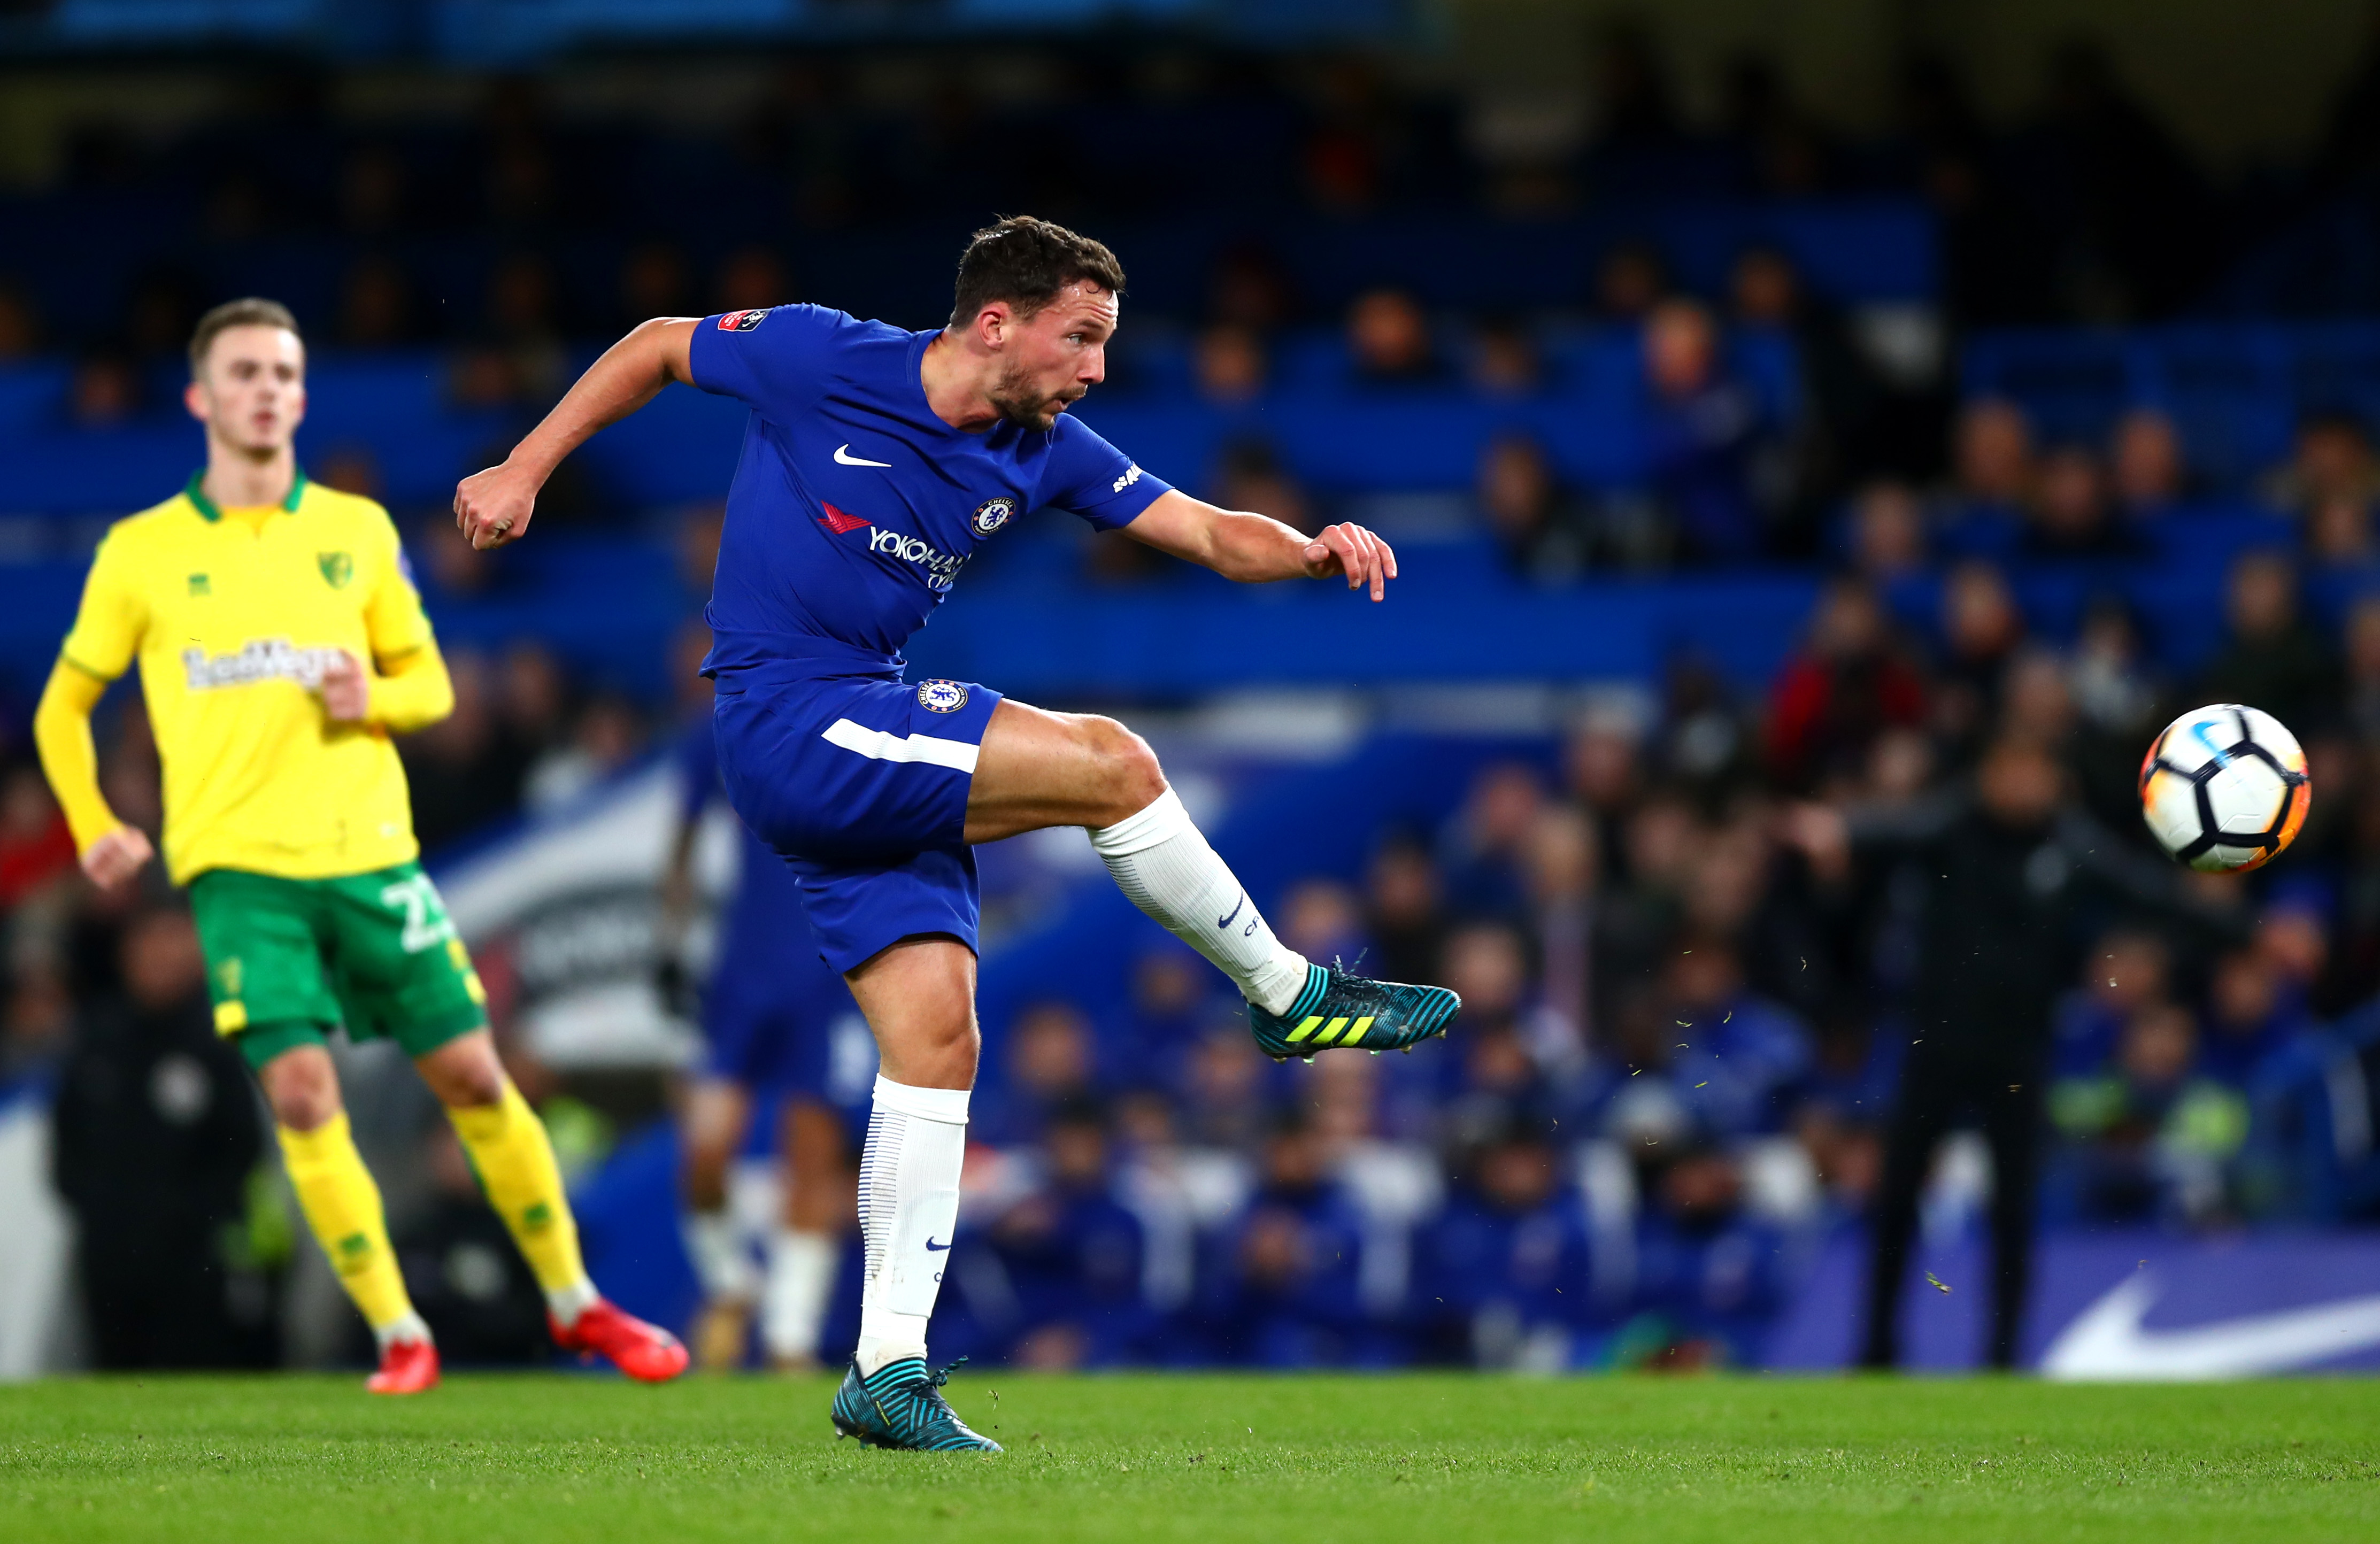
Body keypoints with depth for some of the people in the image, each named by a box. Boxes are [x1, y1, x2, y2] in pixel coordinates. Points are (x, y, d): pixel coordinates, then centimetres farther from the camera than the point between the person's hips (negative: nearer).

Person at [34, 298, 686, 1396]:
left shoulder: (356, 530, 9)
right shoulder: (141, 552, 4)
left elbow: (428, 681, 15)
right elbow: (65, 704, 13)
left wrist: (374, 696, -9)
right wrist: (94, 829, -2)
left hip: (369, 850, 2)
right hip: (240, 864, -2)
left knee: (471, 1076, 3)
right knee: (300, 1089, -15)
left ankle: (575, 1304, 18)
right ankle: (398, 1334, -5)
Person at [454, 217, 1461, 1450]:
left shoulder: (1044, 452, 5)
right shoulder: (819, 358, -10)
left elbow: (1210, 532, 1)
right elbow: (657, 346, 6)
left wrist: (1308, 552, -20)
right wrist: (524, 470, 5)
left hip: (876, 762, 7)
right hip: (788, 729, -7)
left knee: (936, 1034, -5)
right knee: (1107, 762, -19)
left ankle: (889, 1368, -3)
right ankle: (1292, 996, -2)